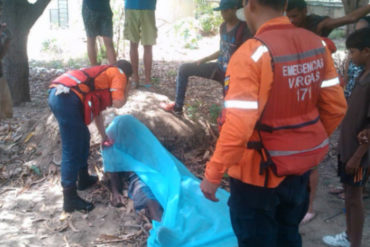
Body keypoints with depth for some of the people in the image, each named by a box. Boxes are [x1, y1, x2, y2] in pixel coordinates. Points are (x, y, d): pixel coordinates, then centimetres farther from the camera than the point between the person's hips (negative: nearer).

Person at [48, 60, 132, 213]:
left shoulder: (105, 74, 33)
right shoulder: (119, 74, 10)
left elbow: (98, 110, 38)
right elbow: (118, 103, -5)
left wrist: (104, 136, 44)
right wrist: (125, 92, 17)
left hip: (57, 95, 9)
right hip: (68, 98, -9)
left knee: (83, 138, 25)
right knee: (72, 150, -3)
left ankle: (84, 179, 39)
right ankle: (70, 199, 4)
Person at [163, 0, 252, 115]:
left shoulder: (245, 29, -18)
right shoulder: (223, 26, 6)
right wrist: (204, 60, 12)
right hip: (219, 67, 8)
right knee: (184, 69, 3)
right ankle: (178, 106, 11)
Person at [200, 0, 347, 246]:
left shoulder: (252, 53, -24)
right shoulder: (318, 45, -3)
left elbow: (238, 126, -28)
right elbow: (336, 107, 3)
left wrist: (213, 175, -18)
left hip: (260, 171, -6)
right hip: (302, 164, 7)